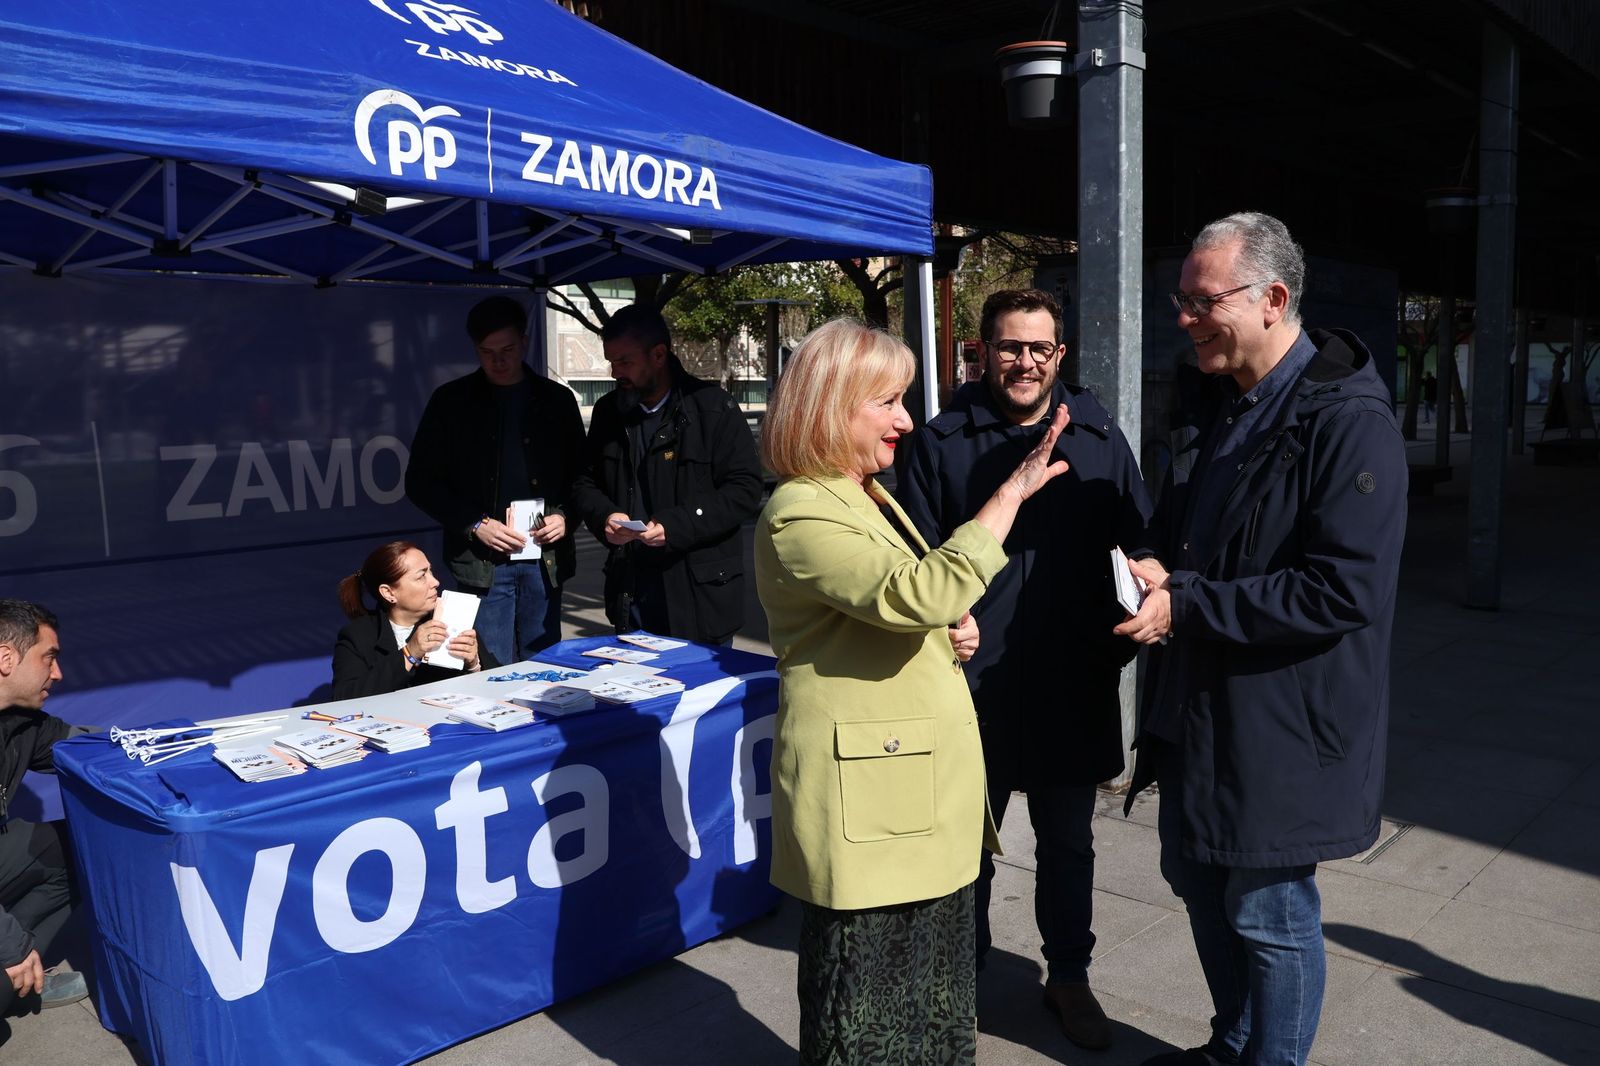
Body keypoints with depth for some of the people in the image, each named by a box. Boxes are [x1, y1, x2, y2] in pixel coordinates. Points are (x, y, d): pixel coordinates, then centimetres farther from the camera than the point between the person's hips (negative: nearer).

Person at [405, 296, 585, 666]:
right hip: (482, 561, -2)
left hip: (545, 560, 2)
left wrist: (564, 515, -4)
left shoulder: (556, 400, 9)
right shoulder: (452, 401, 3)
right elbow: (421, 482, 3)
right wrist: (476, 525, -8)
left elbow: (581, 475, 15)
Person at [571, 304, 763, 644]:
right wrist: (604, 517, -4)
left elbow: (745, 489, -10)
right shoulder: (608, 412, 10)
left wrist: (676, 526, -19)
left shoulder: (714, 408, -7)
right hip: (629, 593, 5)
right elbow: (586, 483, 19)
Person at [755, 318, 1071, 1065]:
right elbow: (922, 591, -31)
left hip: (924, 789, 9)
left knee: (936, 999, 20)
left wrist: (952, 630, 4)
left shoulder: (868, 495, 13)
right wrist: (1013, 490, -25)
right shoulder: (801, 515, -17)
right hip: (866, 803, -9)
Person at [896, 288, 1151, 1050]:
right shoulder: (939, 444, -2)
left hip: (1071, 687, 2)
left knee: (1067, 842, 17)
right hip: (972, 686, -2)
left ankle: (1068, 974, 36)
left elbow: (1139, 546, 8)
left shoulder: (1099, 439, 4)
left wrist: (1117, 641, -2)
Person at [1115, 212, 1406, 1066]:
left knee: (1267, 913, 6)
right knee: (1196, 874, 21)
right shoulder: (1224, 404, 8)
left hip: (1282, 722, -9)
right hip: (1201, 704, 9)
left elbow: (1346, 589, -25)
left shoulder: (1347, 422, -19)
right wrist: (1156, 571, -7)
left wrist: (1187, 605, -24)